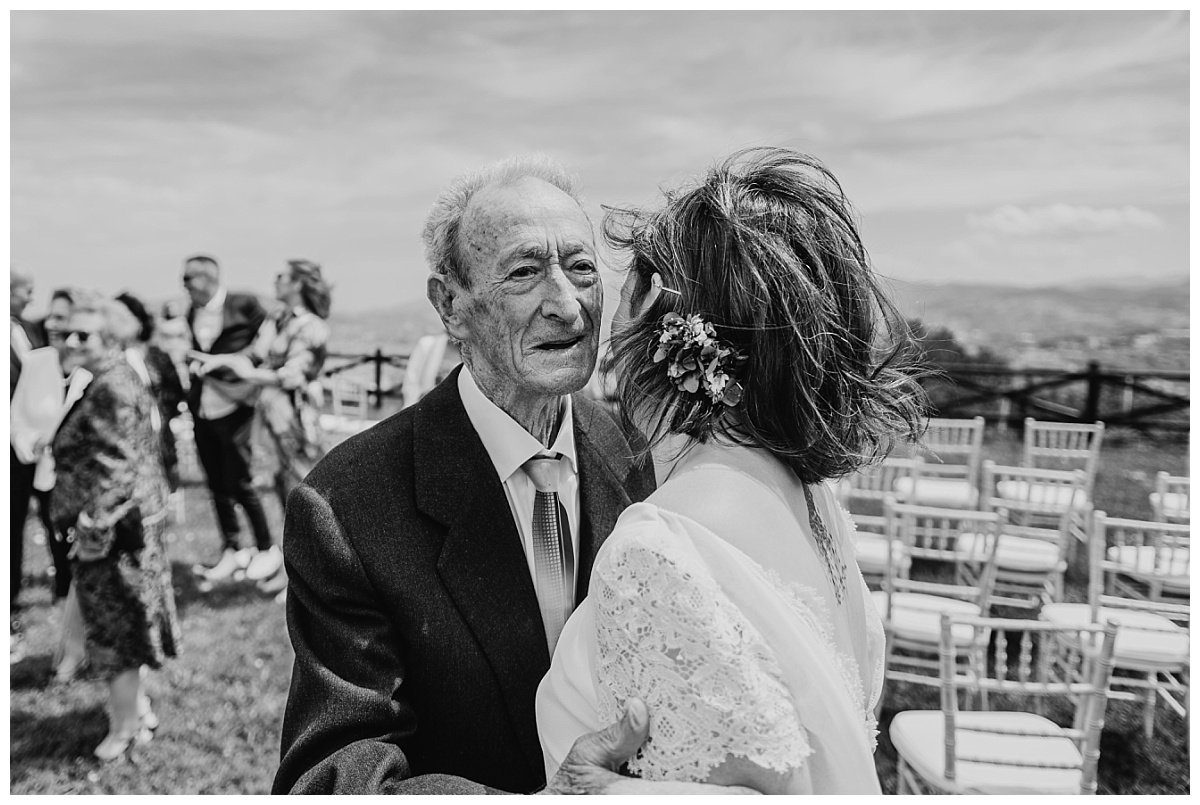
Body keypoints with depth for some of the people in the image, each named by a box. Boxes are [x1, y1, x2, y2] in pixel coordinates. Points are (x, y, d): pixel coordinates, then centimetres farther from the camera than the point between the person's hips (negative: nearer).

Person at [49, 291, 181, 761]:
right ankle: (138, 710, 33)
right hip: (125, 521, 10)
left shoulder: (112, 389, -20)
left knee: (116, 625, 3)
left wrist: (92, 522, -21)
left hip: (112, 527, -10)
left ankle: (124, 728, 19)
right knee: (124, 622, 19)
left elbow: (117, 466, -24)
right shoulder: (113, 383, 12)